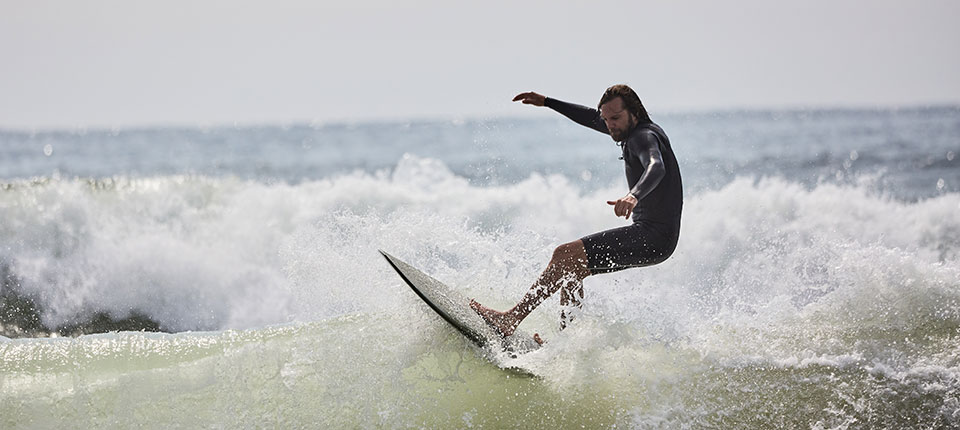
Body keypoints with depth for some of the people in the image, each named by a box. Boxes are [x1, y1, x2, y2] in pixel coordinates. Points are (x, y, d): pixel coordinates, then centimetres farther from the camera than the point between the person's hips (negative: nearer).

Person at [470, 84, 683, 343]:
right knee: (570, 267, 16)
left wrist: (634, 196, -56)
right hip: (650, 237, 11)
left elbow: (656, 167, -37)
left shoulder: (644, 136, -14)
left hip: (653, 236, -11)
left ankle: (510, 320, -20)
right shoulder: (636, 130, 16)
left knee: (566, 255, -17)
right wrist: (547, 103, 29)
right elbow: (592, 118, 30)